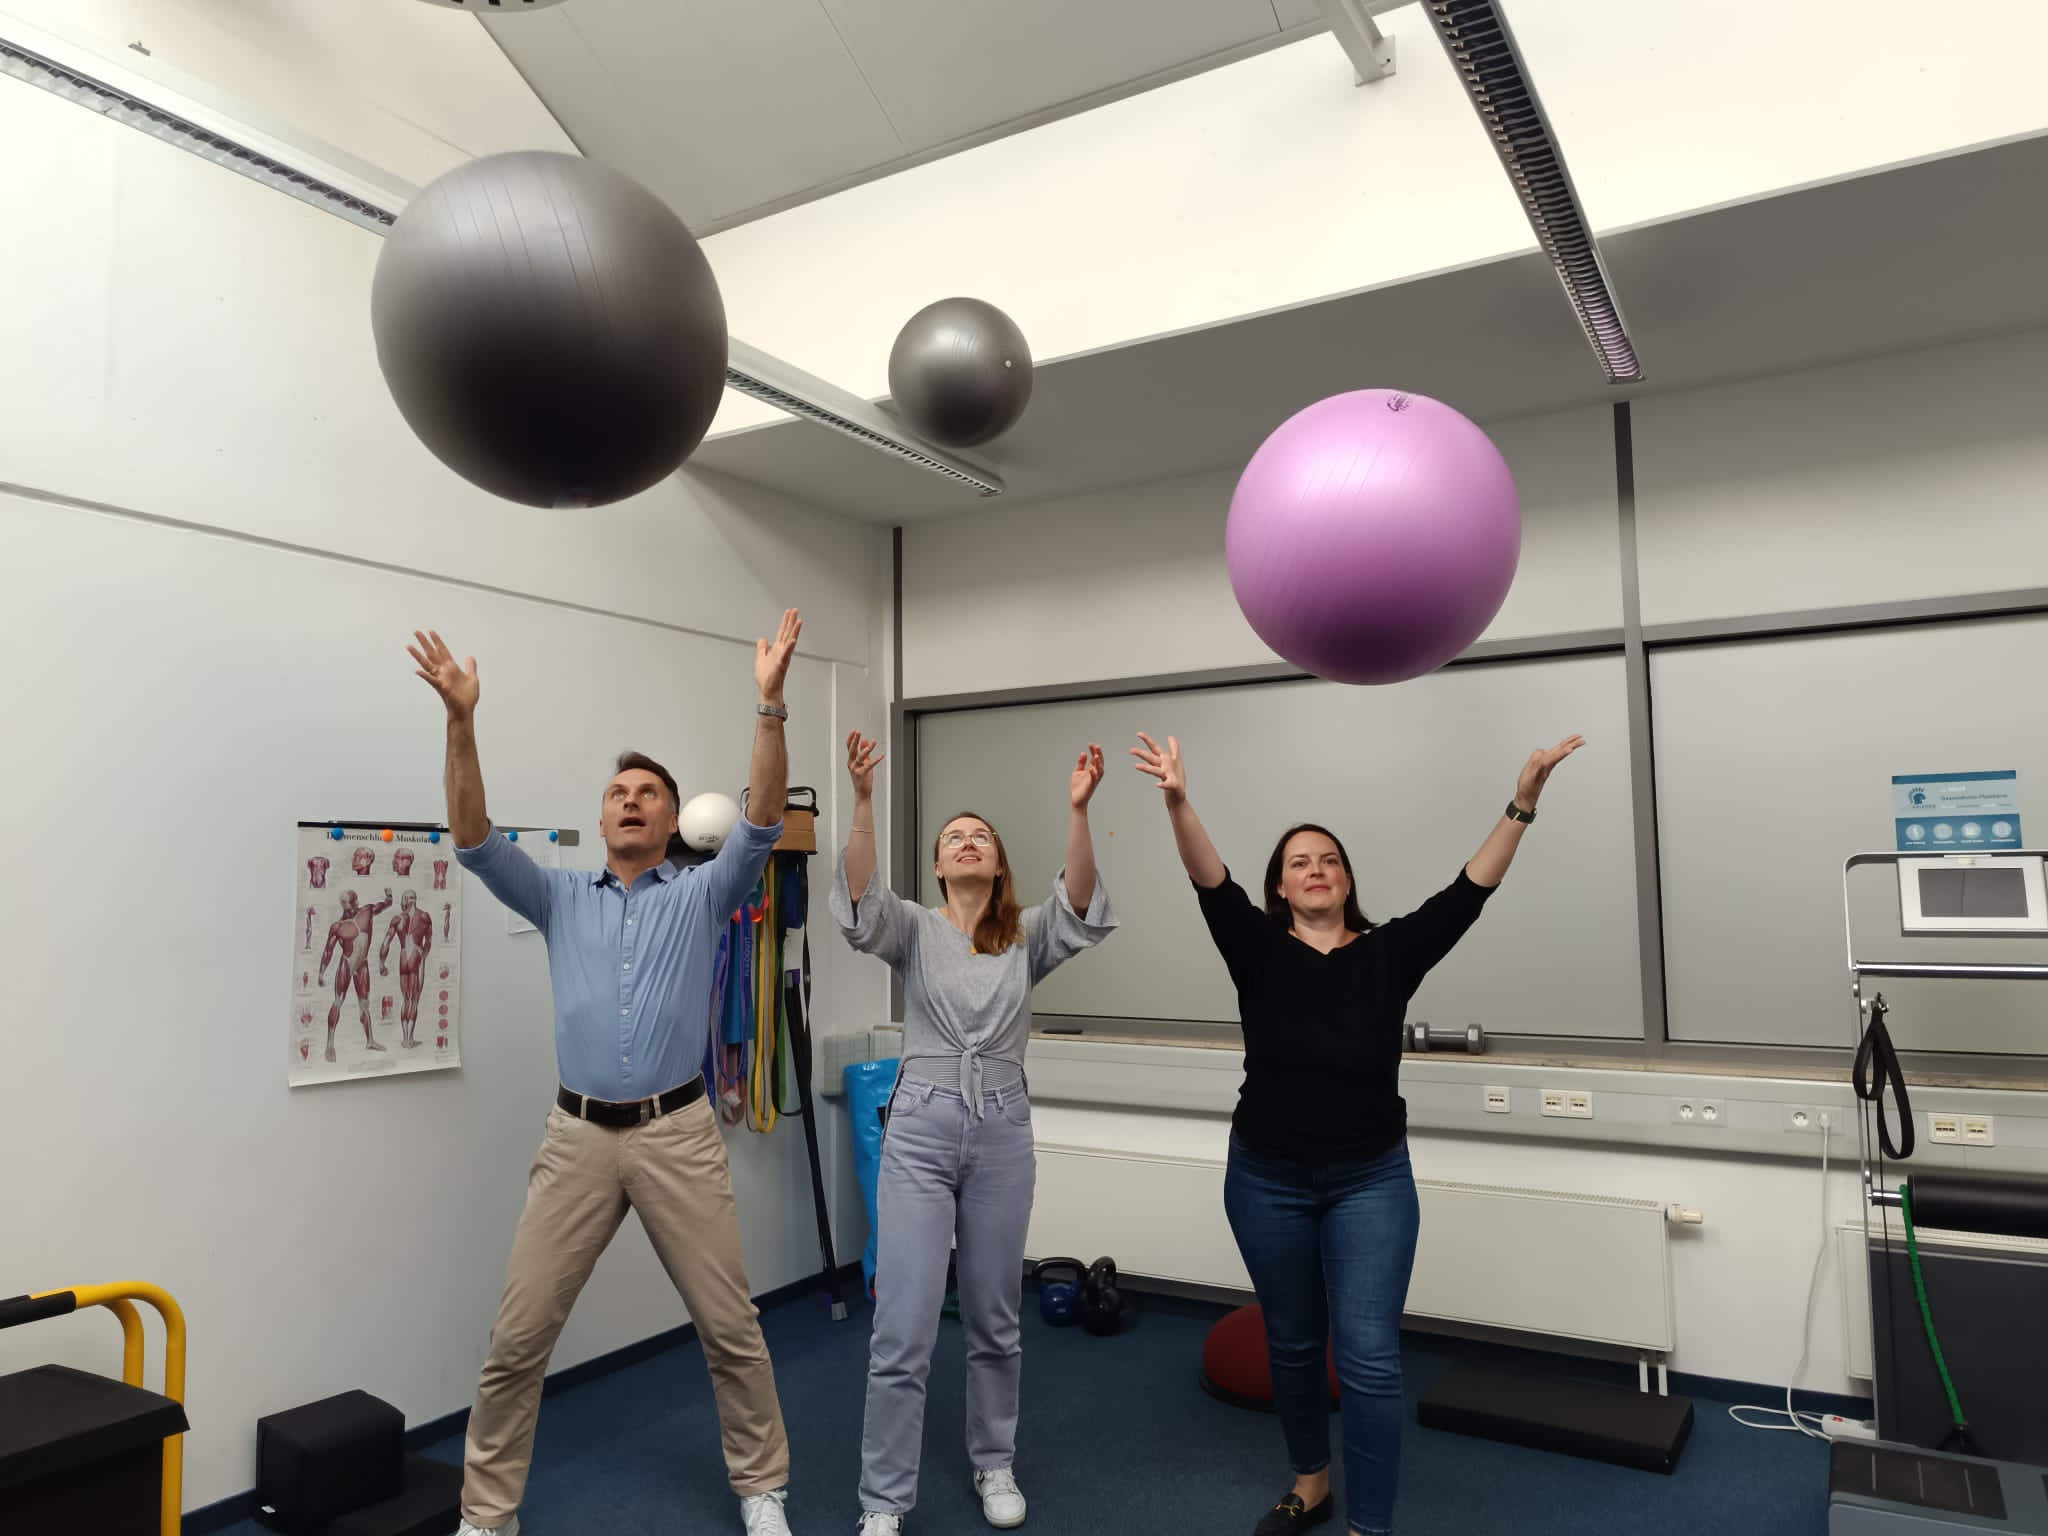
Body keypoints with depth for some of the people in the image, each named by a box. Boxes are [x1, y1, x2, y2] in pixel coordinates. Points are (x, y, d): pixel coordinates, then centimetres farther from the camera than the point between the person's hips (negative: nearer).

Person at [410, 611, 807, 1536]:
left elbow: (763, 822, -10)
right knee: (517, 1337, 5)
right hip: (577, 1137, 2)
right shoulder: (560, 898, 11)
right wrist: (461, 718, -15)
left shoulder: (704, 895, 5)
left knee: (730, 1329, 7)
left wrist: (770, 702, -22)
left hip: (678, 1135, -1)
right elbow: (474, 842, -3)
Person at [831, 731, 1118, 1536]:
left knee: (993, 1319, 15)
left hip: (1003, 1133, 2)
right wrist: (864, 800, -35)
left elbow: (1080, 904, -16)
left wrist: (1077, 810, -31)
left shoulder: (1027, 937, 4)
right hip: (920, 1130, -2)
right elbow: (859, 899, -20)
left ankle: (994, 1465, 36)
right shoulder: (913, 929, 0)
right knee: (903, 1328, -2)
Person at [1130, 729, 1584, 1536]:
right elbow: (1211, 884, -20)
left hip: (1371, 1180, -1)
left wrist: (1522, 801, -22)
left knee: (1368, 1357, -4)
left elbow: (1469, 892, -10)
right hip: (1267, 1179, 1)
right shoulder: (1258, 950, -4)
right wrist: (1177, 801, -37)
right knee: (1293, 1344, 17)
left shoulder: (1390, 953, -2)